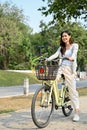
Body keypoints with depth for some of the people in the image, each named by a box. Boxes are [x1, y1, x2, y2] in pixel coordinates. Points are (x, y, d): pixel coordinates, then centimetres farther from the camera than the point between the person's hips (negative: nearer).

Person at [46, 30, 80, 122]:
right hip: (61, 67, 4)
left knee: (72, 89, -6)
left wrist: (72, 57, -36)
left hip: (70, 68, -4)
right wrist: (47, 59, -14)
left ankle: (76, 112, -3)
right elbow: (55, 55, 5)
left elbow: (74, 53, -13)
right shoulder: (61, 48, 19)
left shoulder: (74, 45, 7)